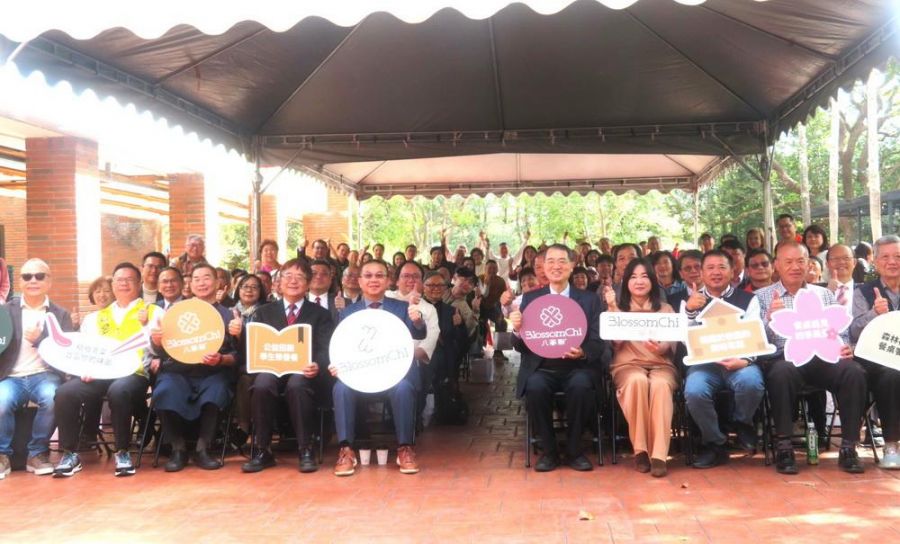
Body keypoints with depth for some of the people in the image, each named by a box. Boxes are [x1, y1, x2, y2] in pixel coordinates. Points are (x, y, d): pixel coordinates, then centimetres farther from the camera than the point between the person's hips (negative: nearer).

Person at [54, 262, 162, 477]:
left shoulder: (154, 312, 15)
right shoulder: (96, 317, 26)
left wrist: (146, 325, -12)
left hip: (133, 374, -3)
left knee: (118, 391, -38)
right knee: (65, 392, -26)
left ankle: (122, 452, -19)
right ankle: (70, 453, -10)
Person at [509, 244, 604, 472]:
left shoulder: (590, 299, 8)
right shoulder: (530, 298, 9)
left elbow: (598, 343, 1)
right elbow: (521, 347, 5)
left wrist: (582, 352, -23)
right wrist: (517, 330, -19)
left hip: (577, 366, 0)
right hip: (541, 367, 1)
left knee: (581, 385, -33)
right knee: (535, 387, -31)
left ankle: (574, 449, -8)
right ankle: (549, 450, -8)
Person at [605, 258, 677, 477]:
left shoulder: (665, 309, 17)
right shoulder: (619, 308, 15)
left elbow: (672, 344, 3)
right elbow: (617, 342, -3)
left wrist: (660, 347, -21)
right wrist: (613, 308, -10)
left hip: (661, 364, 1)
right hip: (628, 364, -1)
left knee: (660, 384, -36)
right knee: (638, 380, -37)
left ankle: (659, 454, -36)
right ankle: (640, 450, -28)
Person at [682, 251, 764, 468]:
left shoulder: (748, 299, 11)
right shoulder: (690, 300, 13)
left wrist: (744, 360, -21)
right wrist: (689, 311, -18)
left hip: (739, 361, 0)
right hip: (704, 362, 0)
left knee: (751, 382, -34)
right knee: (694, 391, -32)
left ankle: (742, 423, 3)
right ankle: (715, 444, -4)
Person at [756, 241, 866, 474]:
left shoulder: (824, 294, 21)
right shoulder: (761, 296, 12)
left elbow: (840, 332, 16)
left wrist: (844, 348, -6)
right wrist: (770, 318, -18)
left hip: (822, 358, 3)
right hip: (783, 359, -3)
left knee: (854, 371, -28)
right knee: (782, 372, -37)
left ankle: (848, 448, -18)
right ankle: (783, 448, -26)